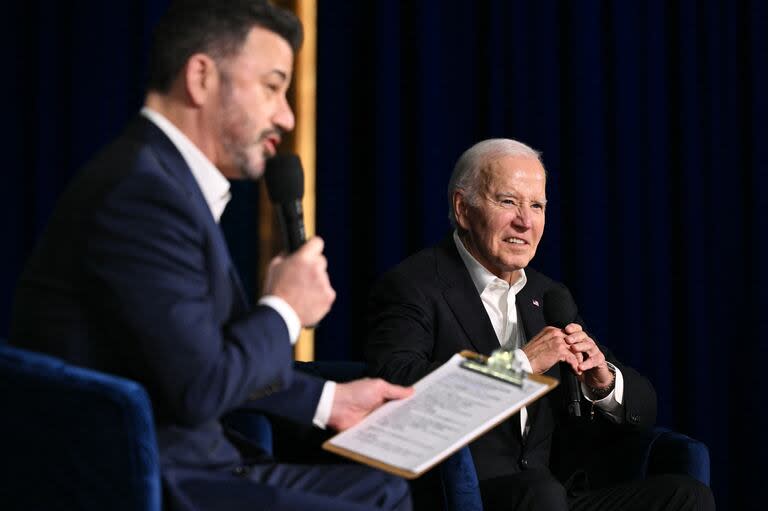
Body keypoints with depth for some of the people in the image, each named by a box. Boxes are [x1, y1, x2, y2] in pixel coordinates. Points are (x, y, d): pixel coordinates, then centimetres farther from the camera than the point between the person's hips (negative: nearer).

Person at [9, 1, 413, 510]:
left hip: (184, 461, 10)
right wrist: (285, 309, -8)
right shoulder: (143, 193, -20)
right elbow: (203, 389, -23)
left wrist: (327, 399, 13)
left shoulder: (171, 181, 12)